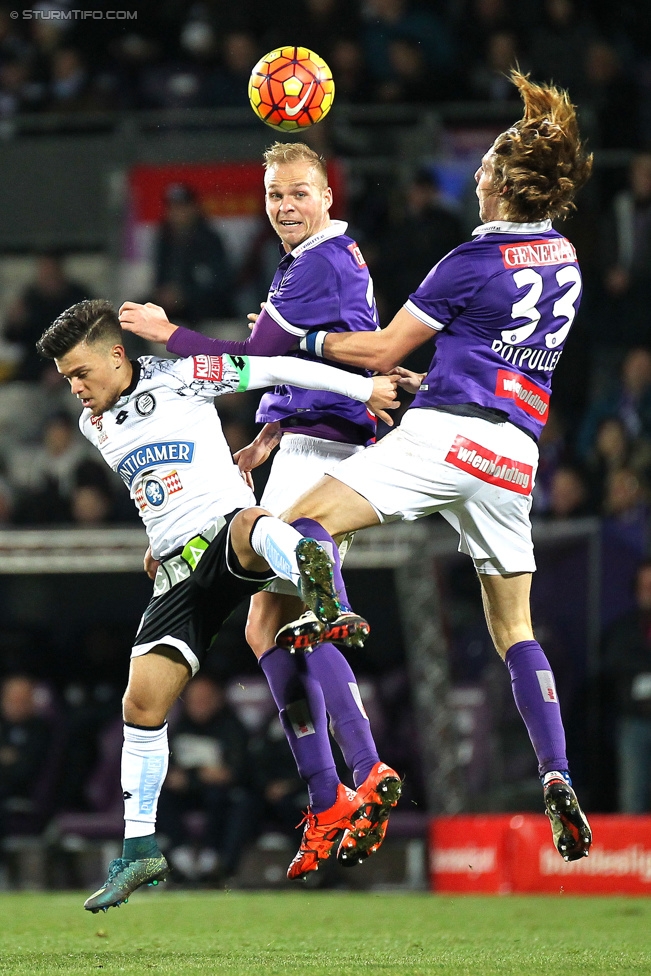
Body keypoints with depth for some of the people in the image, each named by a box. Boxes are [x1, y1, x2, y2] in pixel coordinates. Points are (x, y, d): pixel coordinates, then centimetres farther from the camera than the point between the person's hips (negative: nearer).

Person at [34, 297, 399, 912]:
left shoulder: (179, 378, -2)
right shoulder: (94, 425, 16)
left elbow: (275, 370, -1)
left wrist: (362, 387, -3)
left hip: (223, 530, -6)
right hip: (178, 571, 6)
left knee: (251, 527, -44)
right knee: (141, 704, -2)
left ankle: (312, 574, -77)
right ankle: (140, 851, 7)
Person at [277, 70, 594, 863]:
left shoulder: (474, 263, -7)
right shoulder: (564, 260, 14)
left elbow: (384, 349, 1)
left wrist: (304, 338, 15)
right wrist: (418, 382, 33)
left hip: (448, 434, -7)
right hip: (516, 453, 7)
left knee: (302, 527, -10)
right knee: (514, 628, 15)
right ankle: (557, 777, 0)